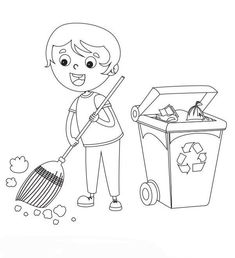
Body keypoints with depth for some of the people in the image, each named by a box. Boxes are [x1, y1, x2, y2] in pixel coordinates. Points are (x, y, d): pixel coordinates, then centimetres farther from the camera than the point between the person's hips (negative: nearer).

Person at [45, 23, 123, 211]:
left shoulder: (100, 100, -22)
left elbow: (112, 123, -22)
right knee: (91, 169, 12)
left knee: (112, 169, 4)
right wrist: (69, 136, -6)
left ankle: (115, 199, 16)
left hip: (109, 140, -5)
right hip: (91, 143, 5)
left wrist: (98, 118, -38)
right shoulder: (77, 102, -6)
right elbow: (70, 118, 5)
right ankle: (91, 197, 27)